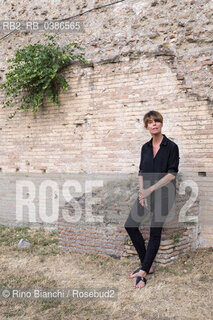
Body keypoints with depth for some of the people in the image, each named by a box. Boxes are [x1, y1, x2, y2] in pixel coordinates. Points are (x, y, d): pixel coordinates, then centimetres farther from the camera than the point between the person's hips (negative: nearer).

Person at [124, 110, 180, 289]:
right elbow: (142, 172, 10)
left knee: (155, 232, -2)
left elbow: (172, 174, -13)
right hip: (147, 193, 6)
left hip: (164, 194, -6)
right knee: (130, 225, 1)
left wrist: (151, 189, -17)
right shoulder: (145, 147, 9)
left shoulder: (171, 146, -8)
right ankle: (147, 265, 13)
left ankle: (144, 272, 5)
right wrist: (142, 193, -4)